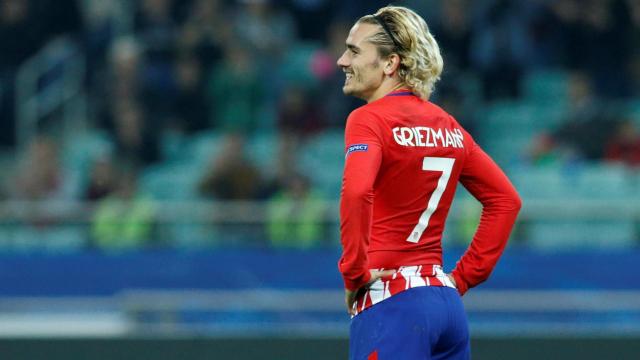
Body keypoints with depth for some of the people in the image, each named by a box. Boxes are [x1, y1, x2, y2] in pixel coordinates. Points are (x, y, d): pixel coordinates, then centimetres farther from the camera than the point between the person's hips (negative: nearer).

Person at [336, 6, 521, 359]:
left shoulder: (368, 119, -8)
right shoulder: (445, 125, 13)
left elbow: (356, 193, -27)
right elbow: (506, 199, 19)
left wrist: (354, 272, -16)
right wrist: (464, 276, 17)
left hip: (390, 304, -8)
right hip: (447, 302, 8)